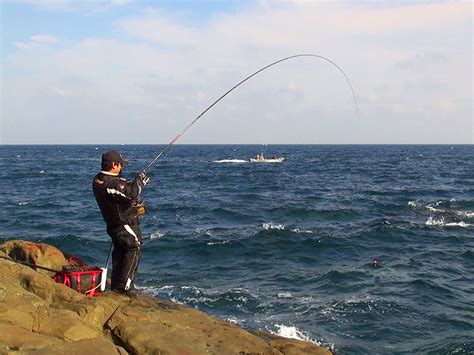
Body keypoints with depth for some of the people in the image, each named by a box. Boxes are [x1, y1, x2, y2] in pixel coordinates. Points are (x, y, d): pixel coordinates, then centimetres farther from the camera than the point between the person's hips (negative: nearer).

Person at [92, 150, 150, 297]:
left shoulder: (98, 180, 5)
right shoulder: (112, 183, -26)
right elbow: (131, 193, -34)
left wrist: (137, 182, 4)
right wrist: (139, 181, -17)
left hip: (113, 223, 10)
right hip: (125, 222, -10)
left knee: (120, 251, 18)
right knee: (133, 249, -2)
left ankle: (116, 284, 23)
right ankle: (125, 286, -3)